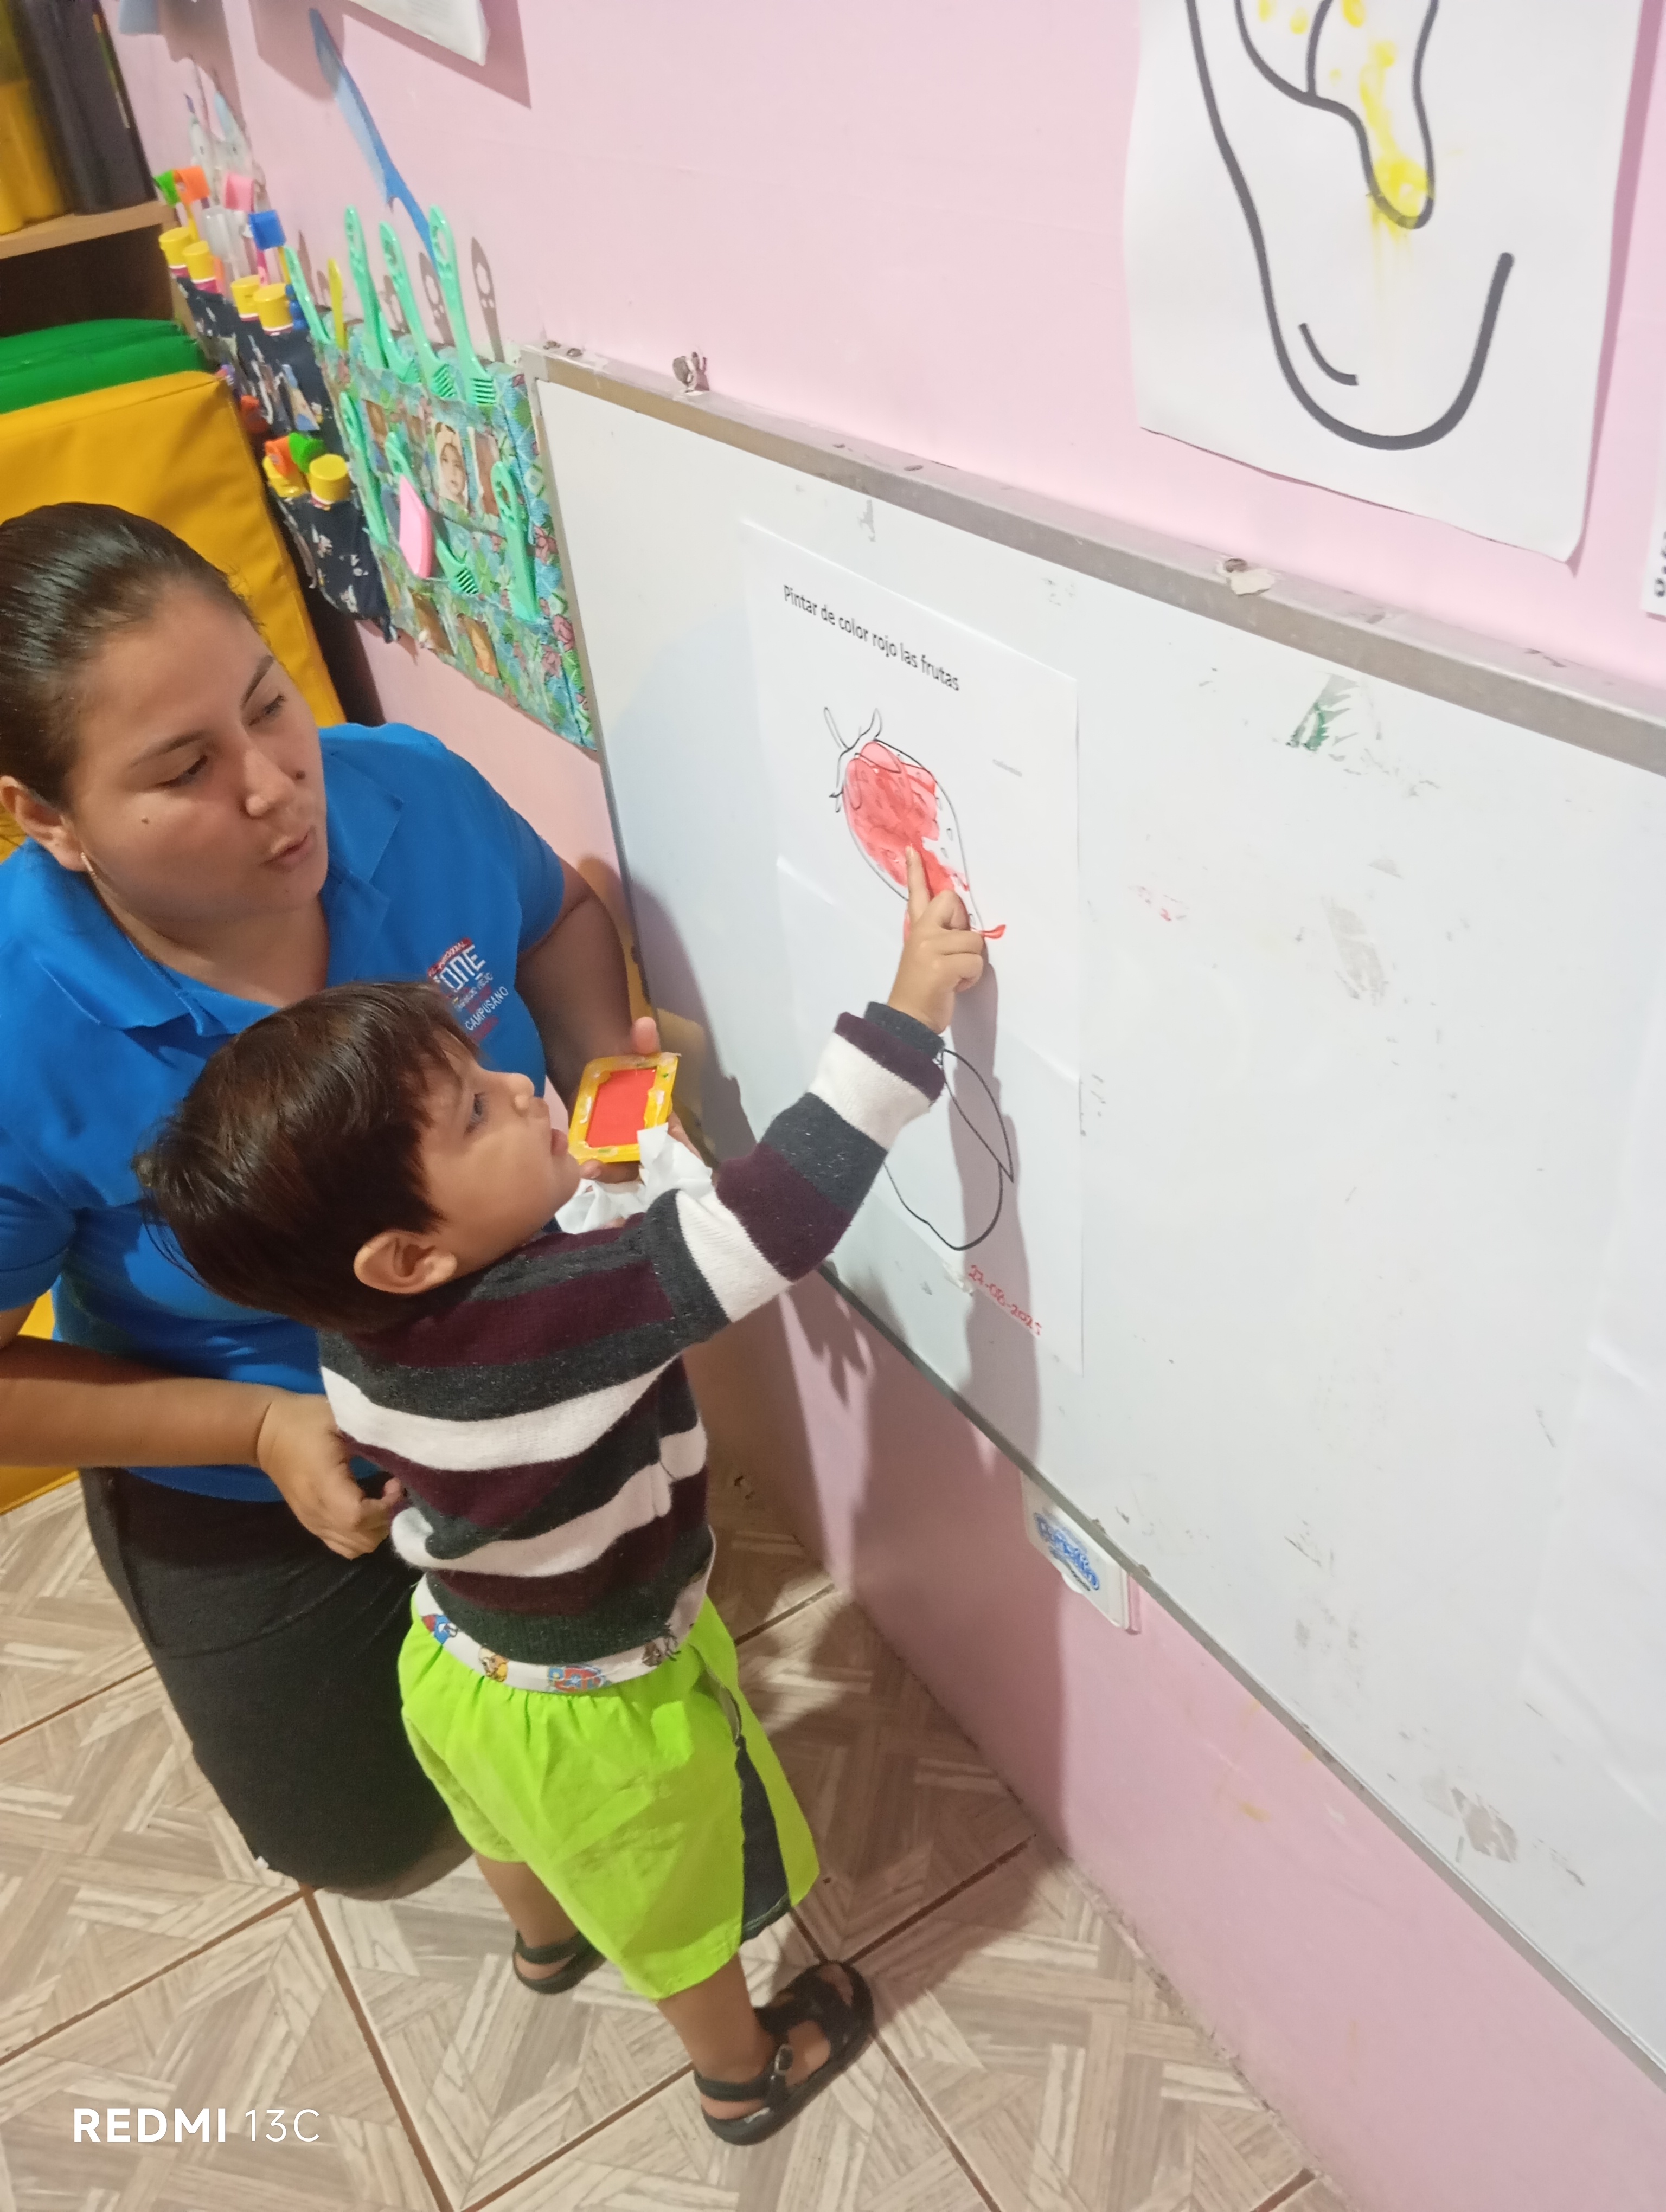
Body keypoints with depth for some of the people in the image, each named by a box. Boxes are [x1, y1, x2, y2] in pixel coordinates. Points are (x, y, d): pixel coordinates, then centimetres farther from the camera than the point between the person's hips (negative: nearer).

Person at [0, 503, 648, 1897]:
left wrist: (607, 1071, -20)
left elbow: (556, 915, -1)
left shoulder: (411, 793, -24)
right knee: (370, 1841, 22)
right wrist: (261, 1431, -27)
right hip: (247, 1501, -3)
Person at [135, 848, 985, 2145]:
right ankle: (746, 2075, 53)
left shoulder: (368, 1316, -22)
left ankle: (548, 1940, 70)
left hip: (461, 1664, 7)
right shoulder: (563, 1316, -45)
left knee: (522, 1830, 39)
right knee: (680, 1912, 25)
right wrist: (909, 1013, -46)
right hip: (600, 1717, -6)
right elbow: (774, 1218, -49)